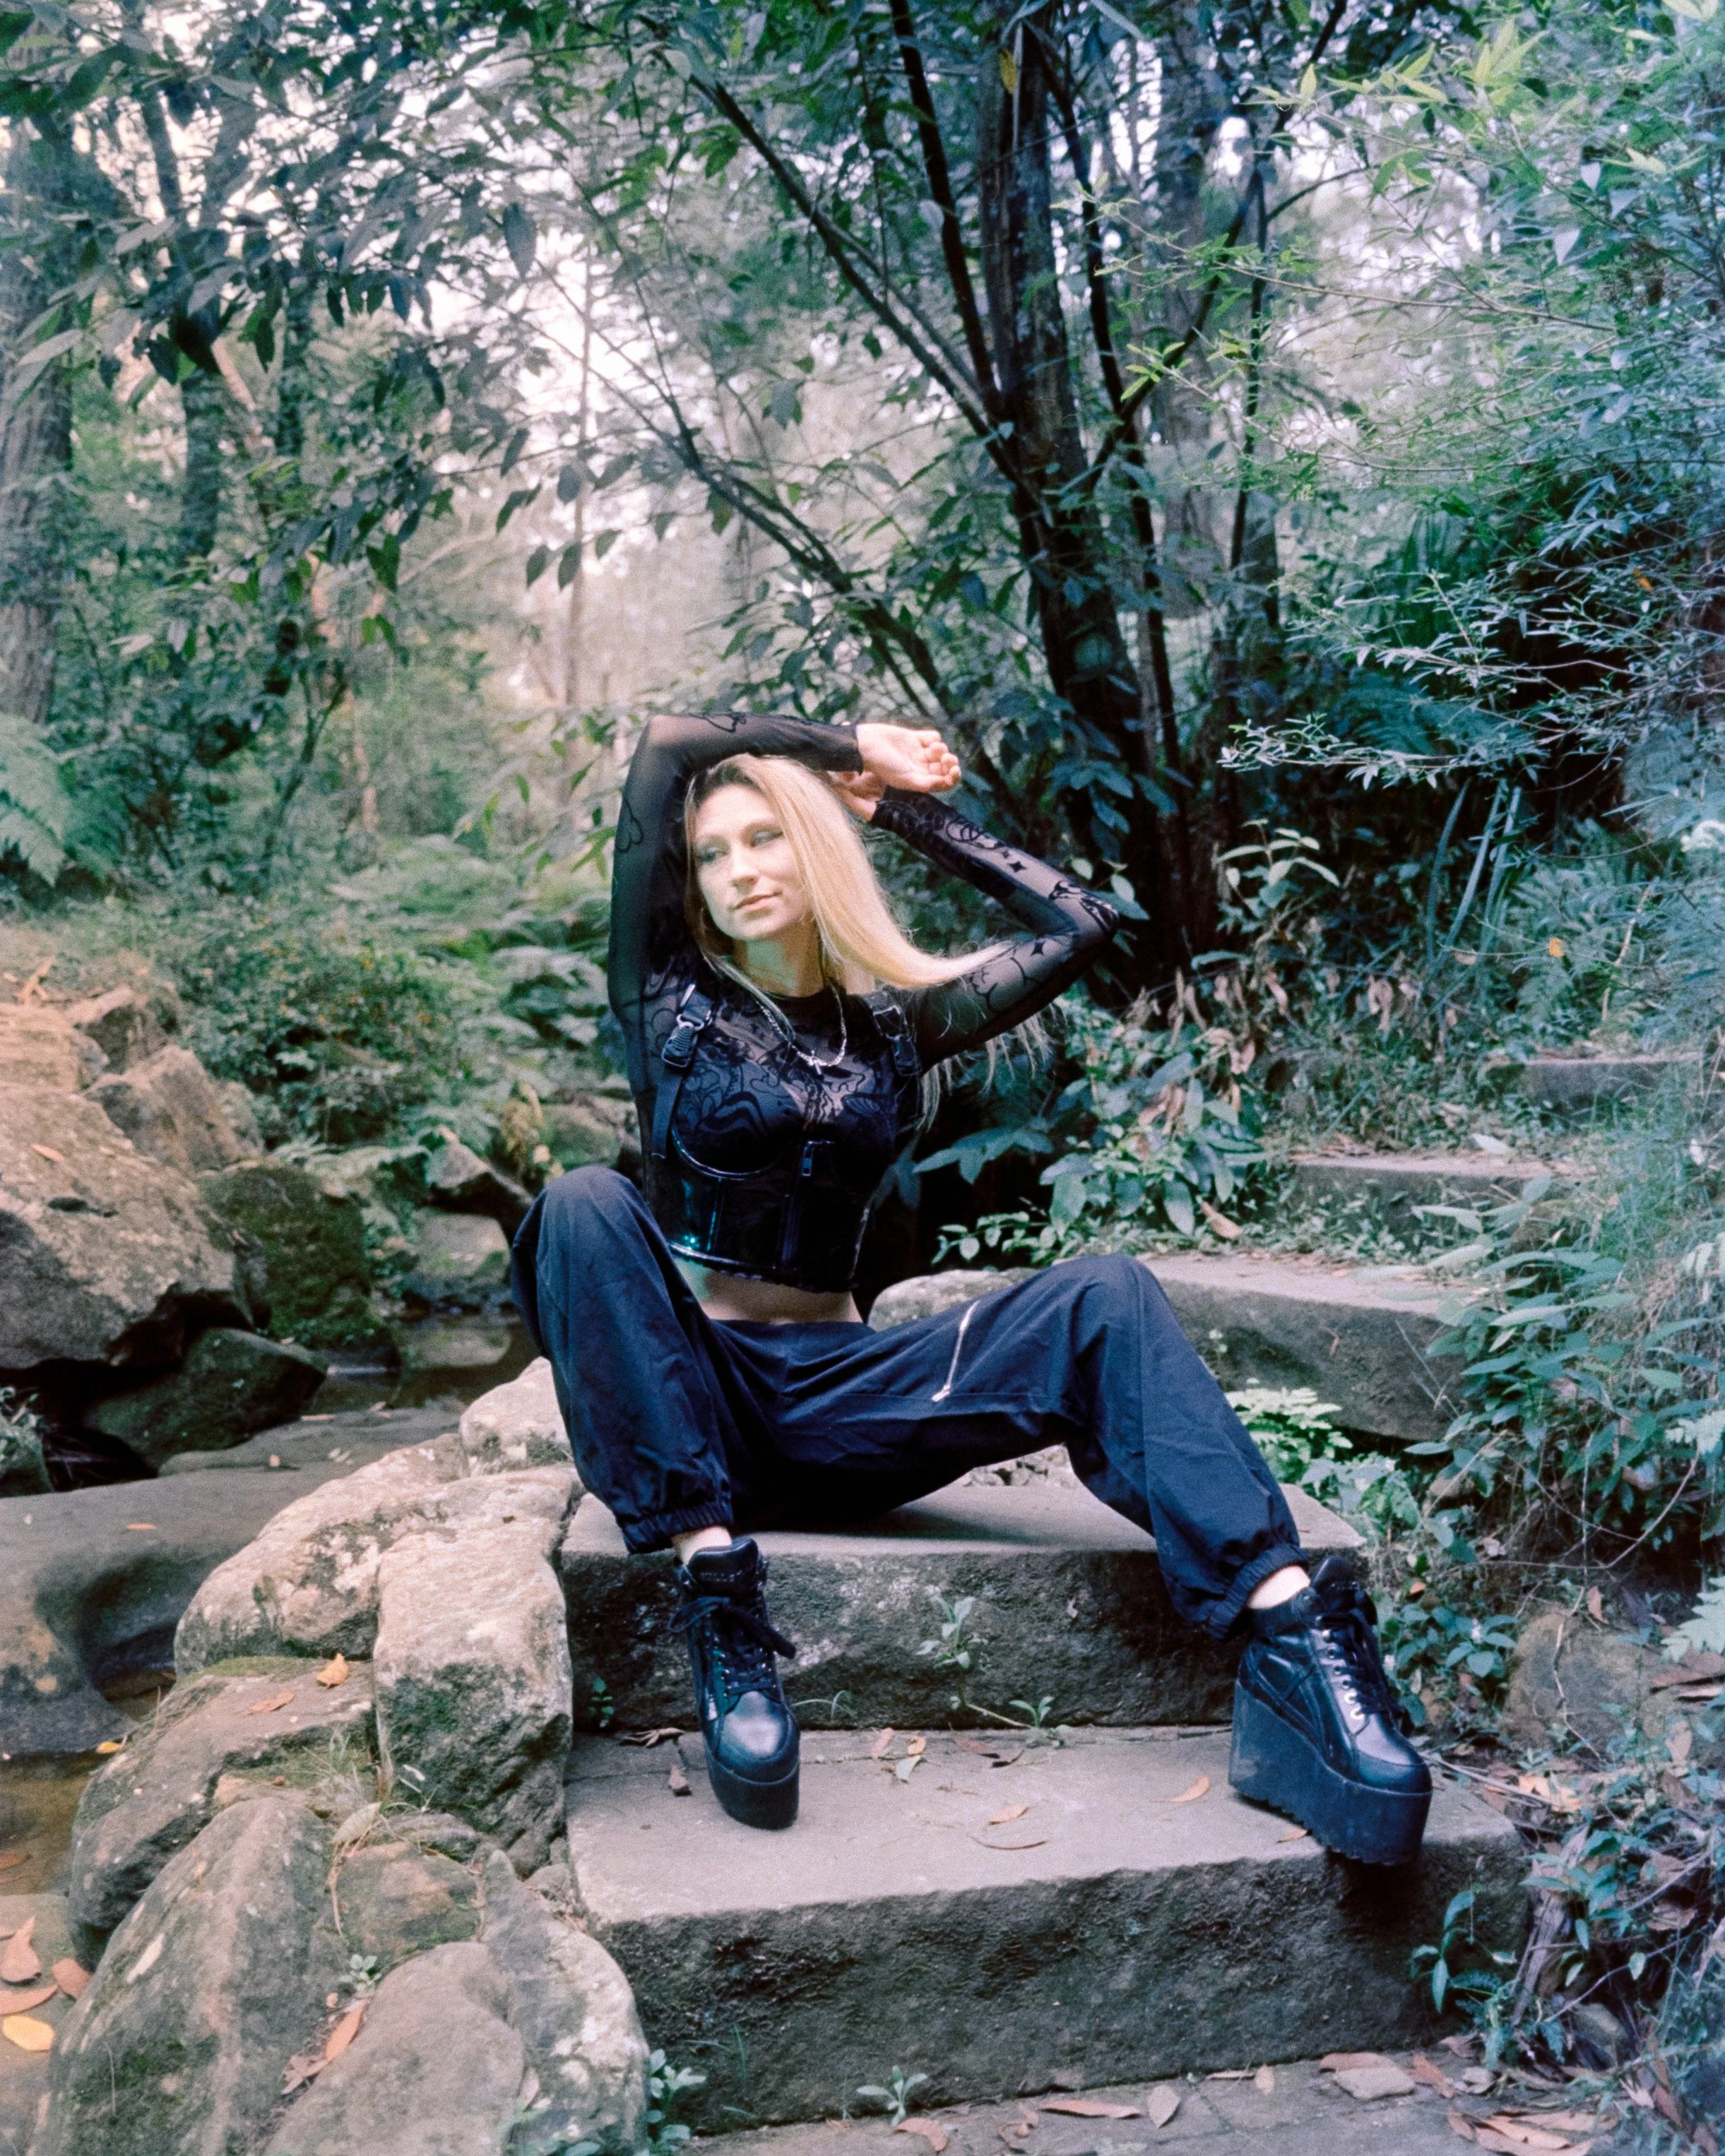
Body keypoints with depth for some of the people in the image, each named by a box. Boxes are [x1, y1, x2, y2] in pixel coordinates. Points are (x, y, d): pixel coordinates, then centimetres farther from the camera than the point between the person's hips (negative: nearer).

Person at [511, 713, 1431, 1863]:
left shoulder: (891, 1023, 12)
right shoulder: (671, 1000, 3)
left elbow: (1082, 922, 8)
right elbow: (663, 749, -7)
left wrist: (911, 809, 13)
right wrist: (854, 746, 5)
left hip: (833, 1399, 3)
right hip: (687, 1393, -2)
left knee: (1105, 1296, -20)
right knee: (586, 1204, -33)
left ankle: (1292, 1641, -38)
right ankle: (719, 1591, -37)